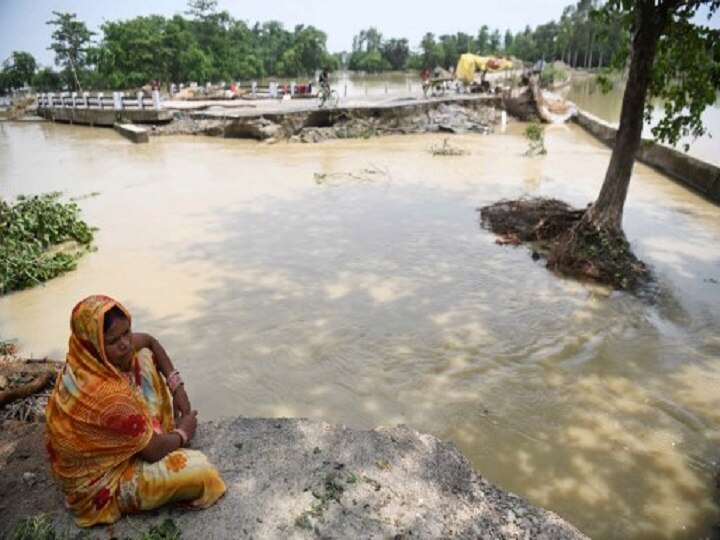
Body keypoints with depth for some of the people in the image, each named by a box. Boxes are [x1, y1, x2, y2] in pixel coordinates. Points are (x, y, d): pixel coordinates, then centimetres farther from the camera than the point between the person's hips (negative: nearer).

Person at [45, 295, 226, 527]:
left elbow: (150, 342, 5)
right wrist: (183, 433, -6)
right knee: (200, 469, -21)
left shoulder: (90, 358, -16)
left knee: (144, 358, 1)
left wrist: (177, 385, -3)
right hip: (100, 481, -8)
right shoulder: (104, 395, -40)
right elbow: (153, 451, -27)